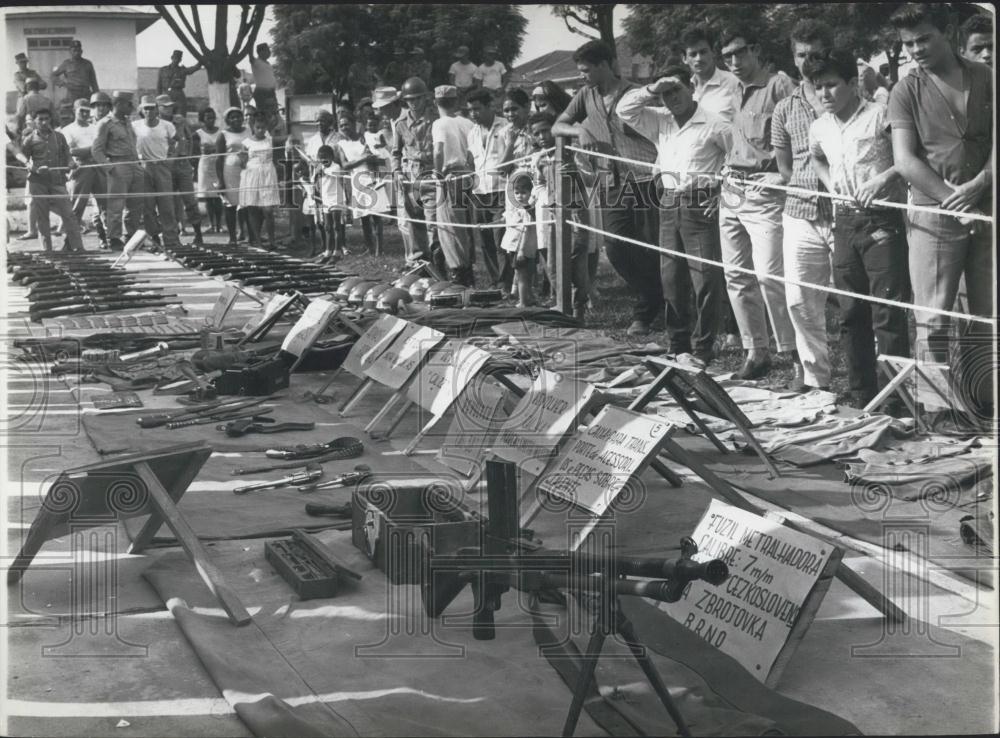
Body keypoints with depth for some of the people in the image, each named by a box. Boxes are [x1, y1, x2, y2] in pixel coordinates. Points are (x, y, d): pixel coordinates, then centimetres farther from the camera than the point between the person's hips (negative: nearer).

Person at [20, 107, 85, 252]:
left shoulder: (59, 137, 12)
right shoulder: (29, 139, 4)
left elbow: (66, 156, 16)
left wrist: (70, 163, -8)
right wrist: (35, 168, -15)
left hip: (57, 181, 1)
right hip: (38, 182, -1)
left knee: (68, 214, -6)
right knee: (41, 218, 2)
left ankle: (78, 247, -2)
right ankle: (47, 250, 9)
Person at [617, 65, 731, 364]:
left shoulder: (714, 124, -4)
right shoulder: (660, 121, 13)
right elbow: (624, 109, 10)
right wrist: (651, 90, -2)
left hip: (701, 206, -6)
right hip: (669, 205, 6)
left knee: (706, 280, -6)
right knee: (671, 278, 9)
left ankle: (703, 348, 1)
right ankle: (678, 345, 19)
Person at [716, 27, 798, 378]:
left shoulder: (779, 86, -6)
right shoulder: (735, 93, 18)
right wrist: (727, 169, 17)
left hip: (764, 190, -8)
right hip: (732, 189, 8)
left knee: (769, 275, -13)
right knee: (736, 276, 7)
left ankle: (793, 353, -4)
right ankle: (755, 351, 16)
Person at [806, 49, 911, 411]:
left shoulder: (880, 115, -7)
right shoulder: (819, 128, 11)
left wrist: (884, 178, -20)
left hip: (882, 221, -6)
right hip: (845, 224, 6)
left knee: (888, 313, -9)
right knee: (851, 315, 9)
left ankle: (894, 402, -6)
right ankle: (862, 399, 18)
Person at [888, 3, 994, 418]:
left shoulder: (986, 80, 8)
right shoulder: (906, 92, 2)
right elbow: (905, 160, -6)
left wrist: (976, 186, -13)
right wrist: (952, 199, -13)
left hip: (985, 212, 3)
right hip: (933, 217, -2)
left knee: (986, 318, 5)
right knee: (933, 318, -4)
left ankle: (979, 401, 14)